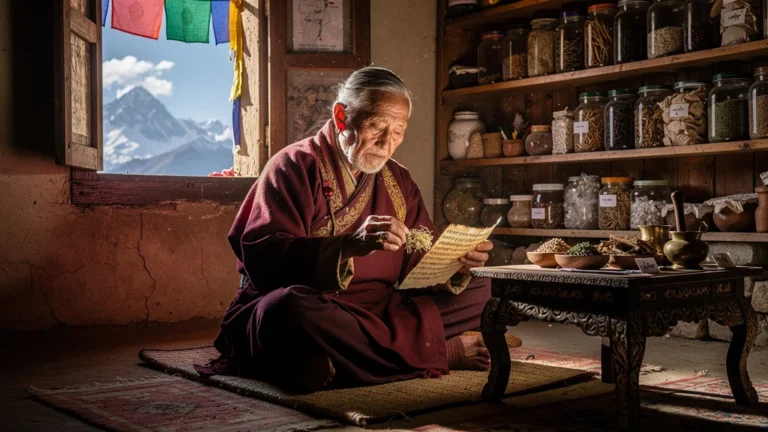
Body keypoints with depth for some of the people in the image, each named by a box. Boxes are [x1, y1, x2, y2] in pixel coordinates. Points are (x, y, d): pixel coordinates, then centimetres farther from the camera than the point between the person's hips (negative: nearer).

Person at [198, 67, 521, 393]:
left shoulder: (398, 182, 15)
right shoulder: (296, 165, -5)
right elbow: (260, 257, -19)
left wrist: (457, 264, -13)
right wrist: (349, 245, -33)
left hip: (380, 314, 6)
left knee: (481, 291, -4)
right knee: (291, 305, -39)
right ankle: (439, 353, -23)